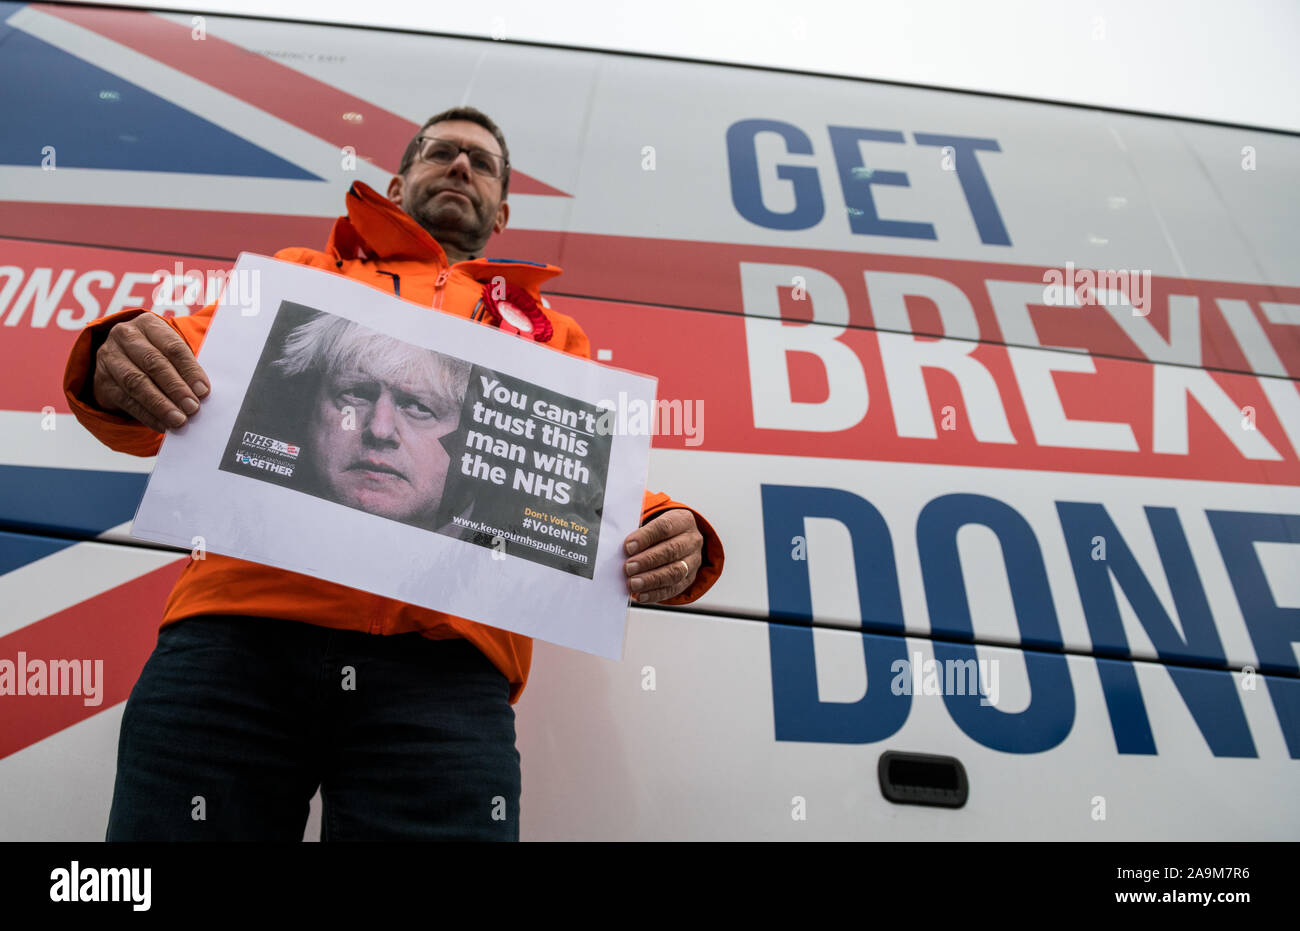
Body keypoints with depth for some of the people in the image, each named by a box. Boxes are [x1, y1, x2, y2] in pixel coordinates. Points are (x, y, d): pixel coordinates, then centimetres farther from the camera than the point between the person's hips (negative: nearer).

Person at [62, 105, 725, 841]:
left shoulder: (550, 332, 27)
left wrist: (669, 539, -5)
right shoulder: (302, 275, 27)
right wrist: (121, 364, -9)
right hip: (237, 627, 1)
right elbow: (192, 356, 16)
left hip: (444, 665, 0)